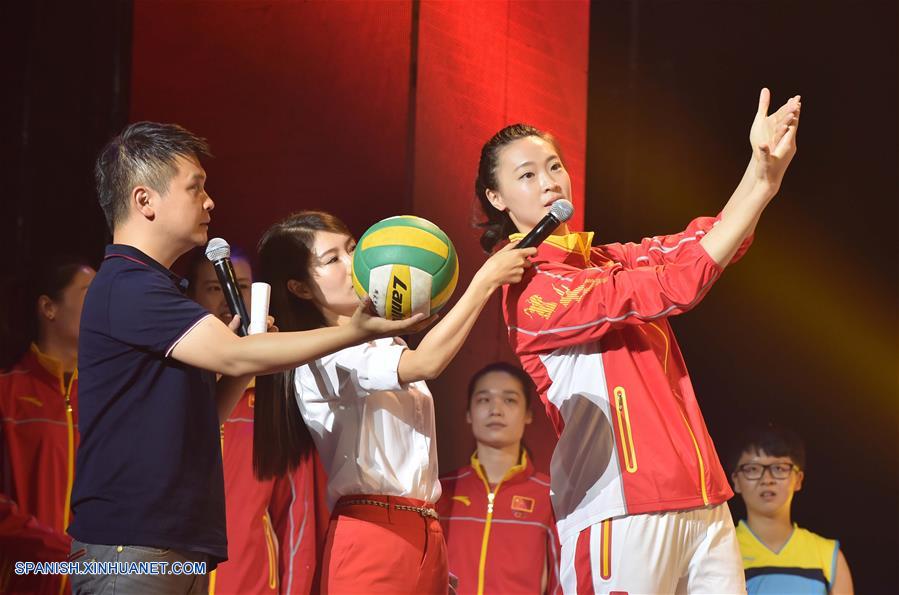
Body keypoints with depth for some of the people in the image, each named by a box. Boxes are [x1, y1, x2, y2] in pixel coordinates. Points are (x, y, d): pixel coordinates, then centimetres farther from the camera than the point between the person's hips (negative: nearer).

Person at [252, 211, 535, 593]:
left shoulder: (388, 344, 20)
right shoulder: (319, 355, -10)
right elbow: (426, 363, -23)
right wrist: (487, 279, -19)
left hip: (426, 536, 8)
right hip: (372, 536, -8)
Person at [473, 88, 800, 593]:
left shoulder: (610, 261, 18)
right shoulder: (530, 288, -5)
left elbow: (698, 245, 1)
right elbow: (665, 288, -13)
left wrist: (762, 172, -17)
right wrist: (762, 183, -16)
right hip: (621, 510, -7)